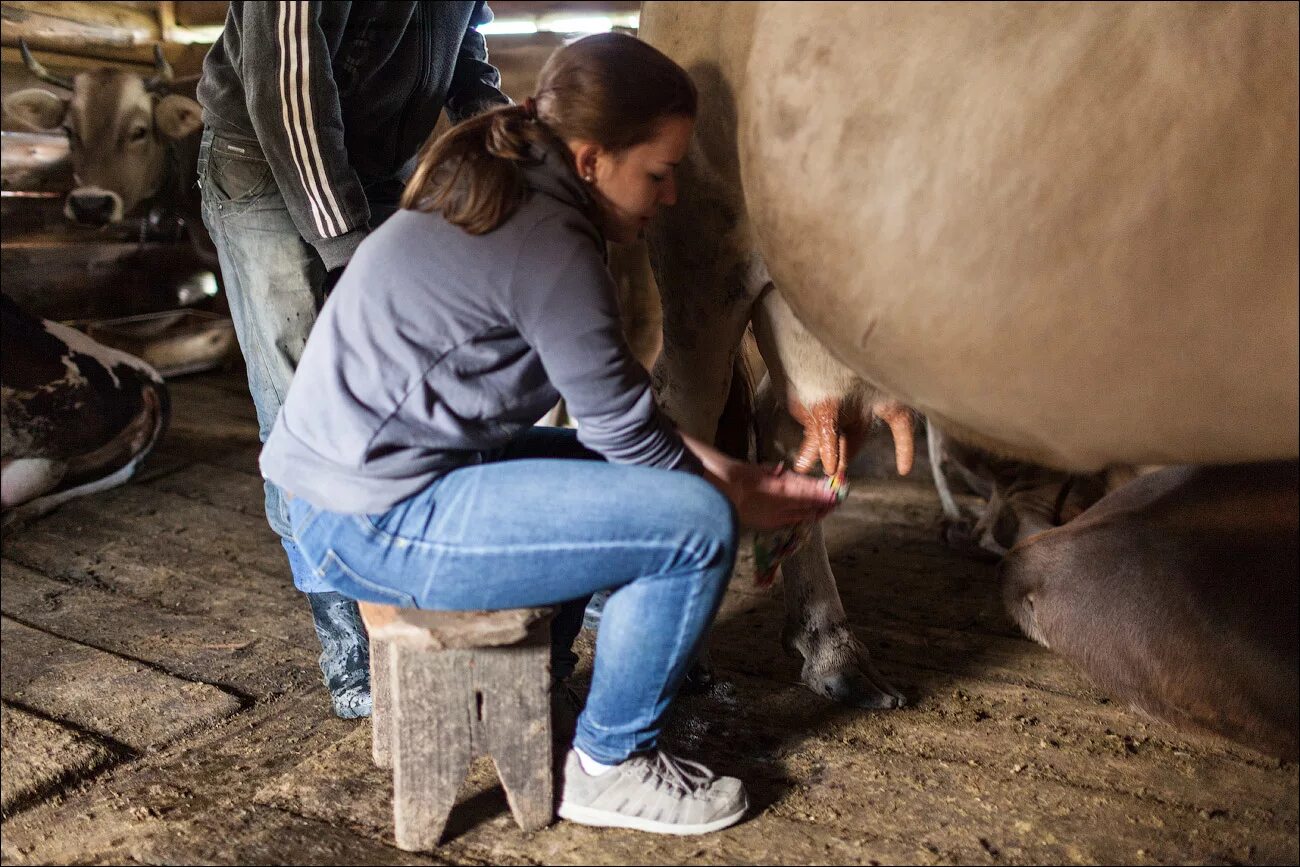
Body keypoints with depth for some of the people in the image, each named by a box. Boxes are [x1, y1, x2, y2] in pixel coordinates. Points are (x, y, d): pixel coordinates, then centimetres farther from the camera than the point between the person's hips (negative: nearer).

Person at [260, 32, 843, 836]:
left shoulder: (496, 198, 11)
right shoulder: (548, 248, -18)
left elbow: (614, 407, 15)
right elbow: (628, 428, -11)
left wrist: (722, 467, 11)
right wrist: (742, 503, 5)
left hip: (348, 481, 10)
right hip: (376, 523, -10)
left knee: (609, 474, 25)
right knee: (696, 524, -12)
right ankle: (609, 765, 8)